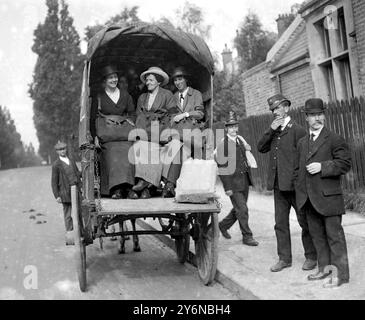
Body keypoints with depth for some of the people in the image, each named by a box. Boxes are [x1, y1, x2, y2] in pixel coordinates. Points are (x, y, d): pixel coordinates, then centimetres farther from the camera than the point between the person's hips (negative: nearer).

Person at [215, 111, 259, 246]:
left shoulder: (240, 139, 9)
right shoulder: (222, 144, -11)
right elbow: (222, 168, -13)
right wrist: (227, 187, -16)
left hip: (245, 180, 7)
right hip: (233, 181, -7)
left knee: (239, 208, 16)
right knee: (242, 209, -5)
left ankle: (223, 225, 36)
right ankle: (247, 237, 8)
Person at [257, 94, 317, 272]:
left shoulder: (297, 130, -7)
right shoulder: (273, 132, 14)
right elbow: (261, 148, 3)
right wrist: (271, 130, -7)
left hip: (295, 184, -6)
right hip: (278, 185, 6)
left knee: (304, 222, 6)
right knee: (280, 223, 10)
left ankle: (311, 257, 21)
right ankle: (284, 258, 20)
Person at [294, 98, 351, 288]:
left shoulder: (334, 140, -4)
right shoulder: (302, 143, 15)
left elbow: (345, 163, -11)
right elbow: (298, 168, 18)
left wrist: (322, 167, -18)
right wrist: (300, 191, 10)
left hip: (328, 197, -6)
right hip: (309, 199, 6)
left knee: (334, 235, -1)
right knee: (317, 235, 14)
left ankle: (341, 274, 8)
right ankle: (324, 268, 27)